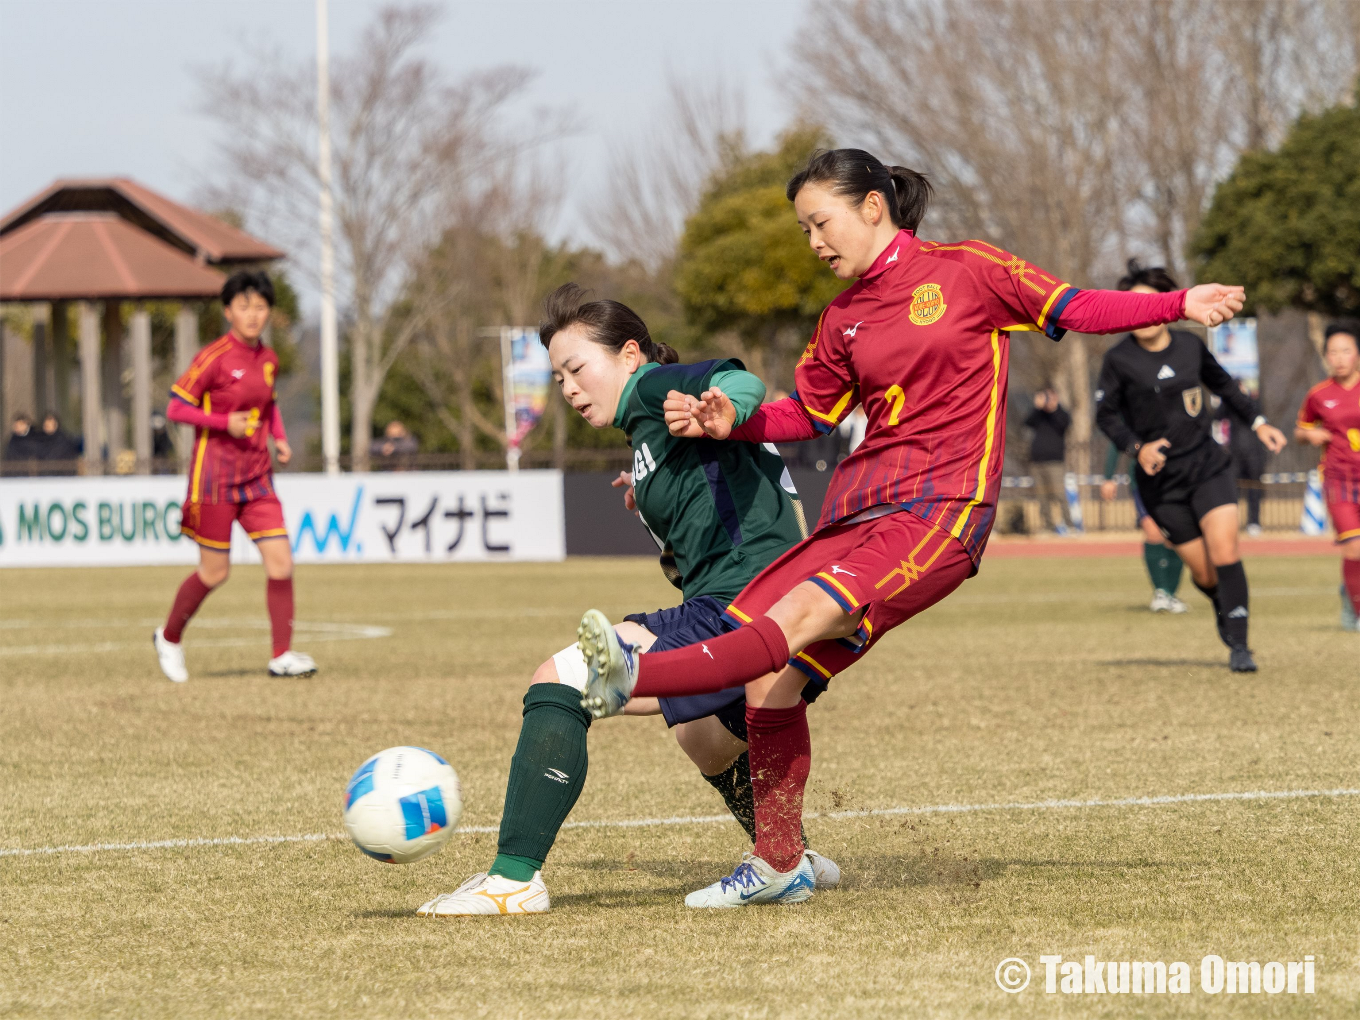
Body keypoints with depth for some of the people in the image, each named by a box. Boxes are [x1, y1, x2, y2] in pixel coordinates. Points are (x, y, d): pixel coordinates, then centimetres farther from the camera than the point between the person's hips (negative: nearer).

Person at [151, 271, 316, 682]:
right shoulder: (214, 357, -12)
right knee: (215, 572, 2)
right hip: (215, 474, -6)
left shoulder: (268, 359, 8)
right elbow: (176, 408, -12)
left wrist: (280, 437, 9)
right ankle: (169, 638, 26)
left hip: (256, 474, 6)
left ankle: (282, 656, -2)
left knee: (281, 562, -6)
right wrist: (225, 422, -22)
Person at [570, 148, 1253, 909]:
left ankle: (635, 678, -45)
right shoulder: (845, 320, 18)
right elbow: (809, 413, 26)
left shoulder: (966, 271, 3)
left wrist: (1181, 305, -5)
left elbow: (1074, 310, 5)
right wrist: (732, 423, 8)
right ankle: (778, 866, 4)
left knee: (800, 615, -26)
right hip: (859, 510, 6)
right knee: (773, 675, -6)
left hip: (943, 511, -6)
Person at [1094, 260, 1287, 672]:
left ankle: (1238, 645, -11)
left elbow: (1223, 384, 18)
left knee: (1224, 550, -16)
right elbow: (1106, 414, -1)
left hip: (1207, 465, 2)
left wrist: (1258, 423, 13)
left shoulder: (1190, 346, 0)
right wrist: (1137, 447, -17)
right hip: (1161, 480, -1)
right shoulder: (1119, 360, -9)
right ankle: (1224, 606, 35)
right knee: (1203, 572, 1)